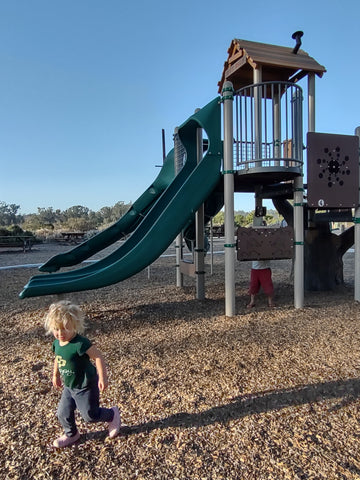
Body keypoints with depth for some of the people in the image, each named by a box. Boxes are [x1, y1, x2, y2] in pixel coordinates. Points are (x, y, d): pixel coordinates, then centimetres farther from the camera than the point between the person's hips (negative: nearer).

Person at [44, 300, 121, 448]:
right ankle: (71, 434, 43)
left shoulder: (80, 344, -32)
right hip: (69, 386, 7)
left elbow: (98, 357, -29)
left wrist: (102, 378, -27)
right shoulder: (57, 343, -6)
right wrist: (56, 375, 23)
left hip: (86, 387, -7)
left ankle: (112, 415, 33)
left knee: (90, 415, 6)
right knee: (63, 413, 15)